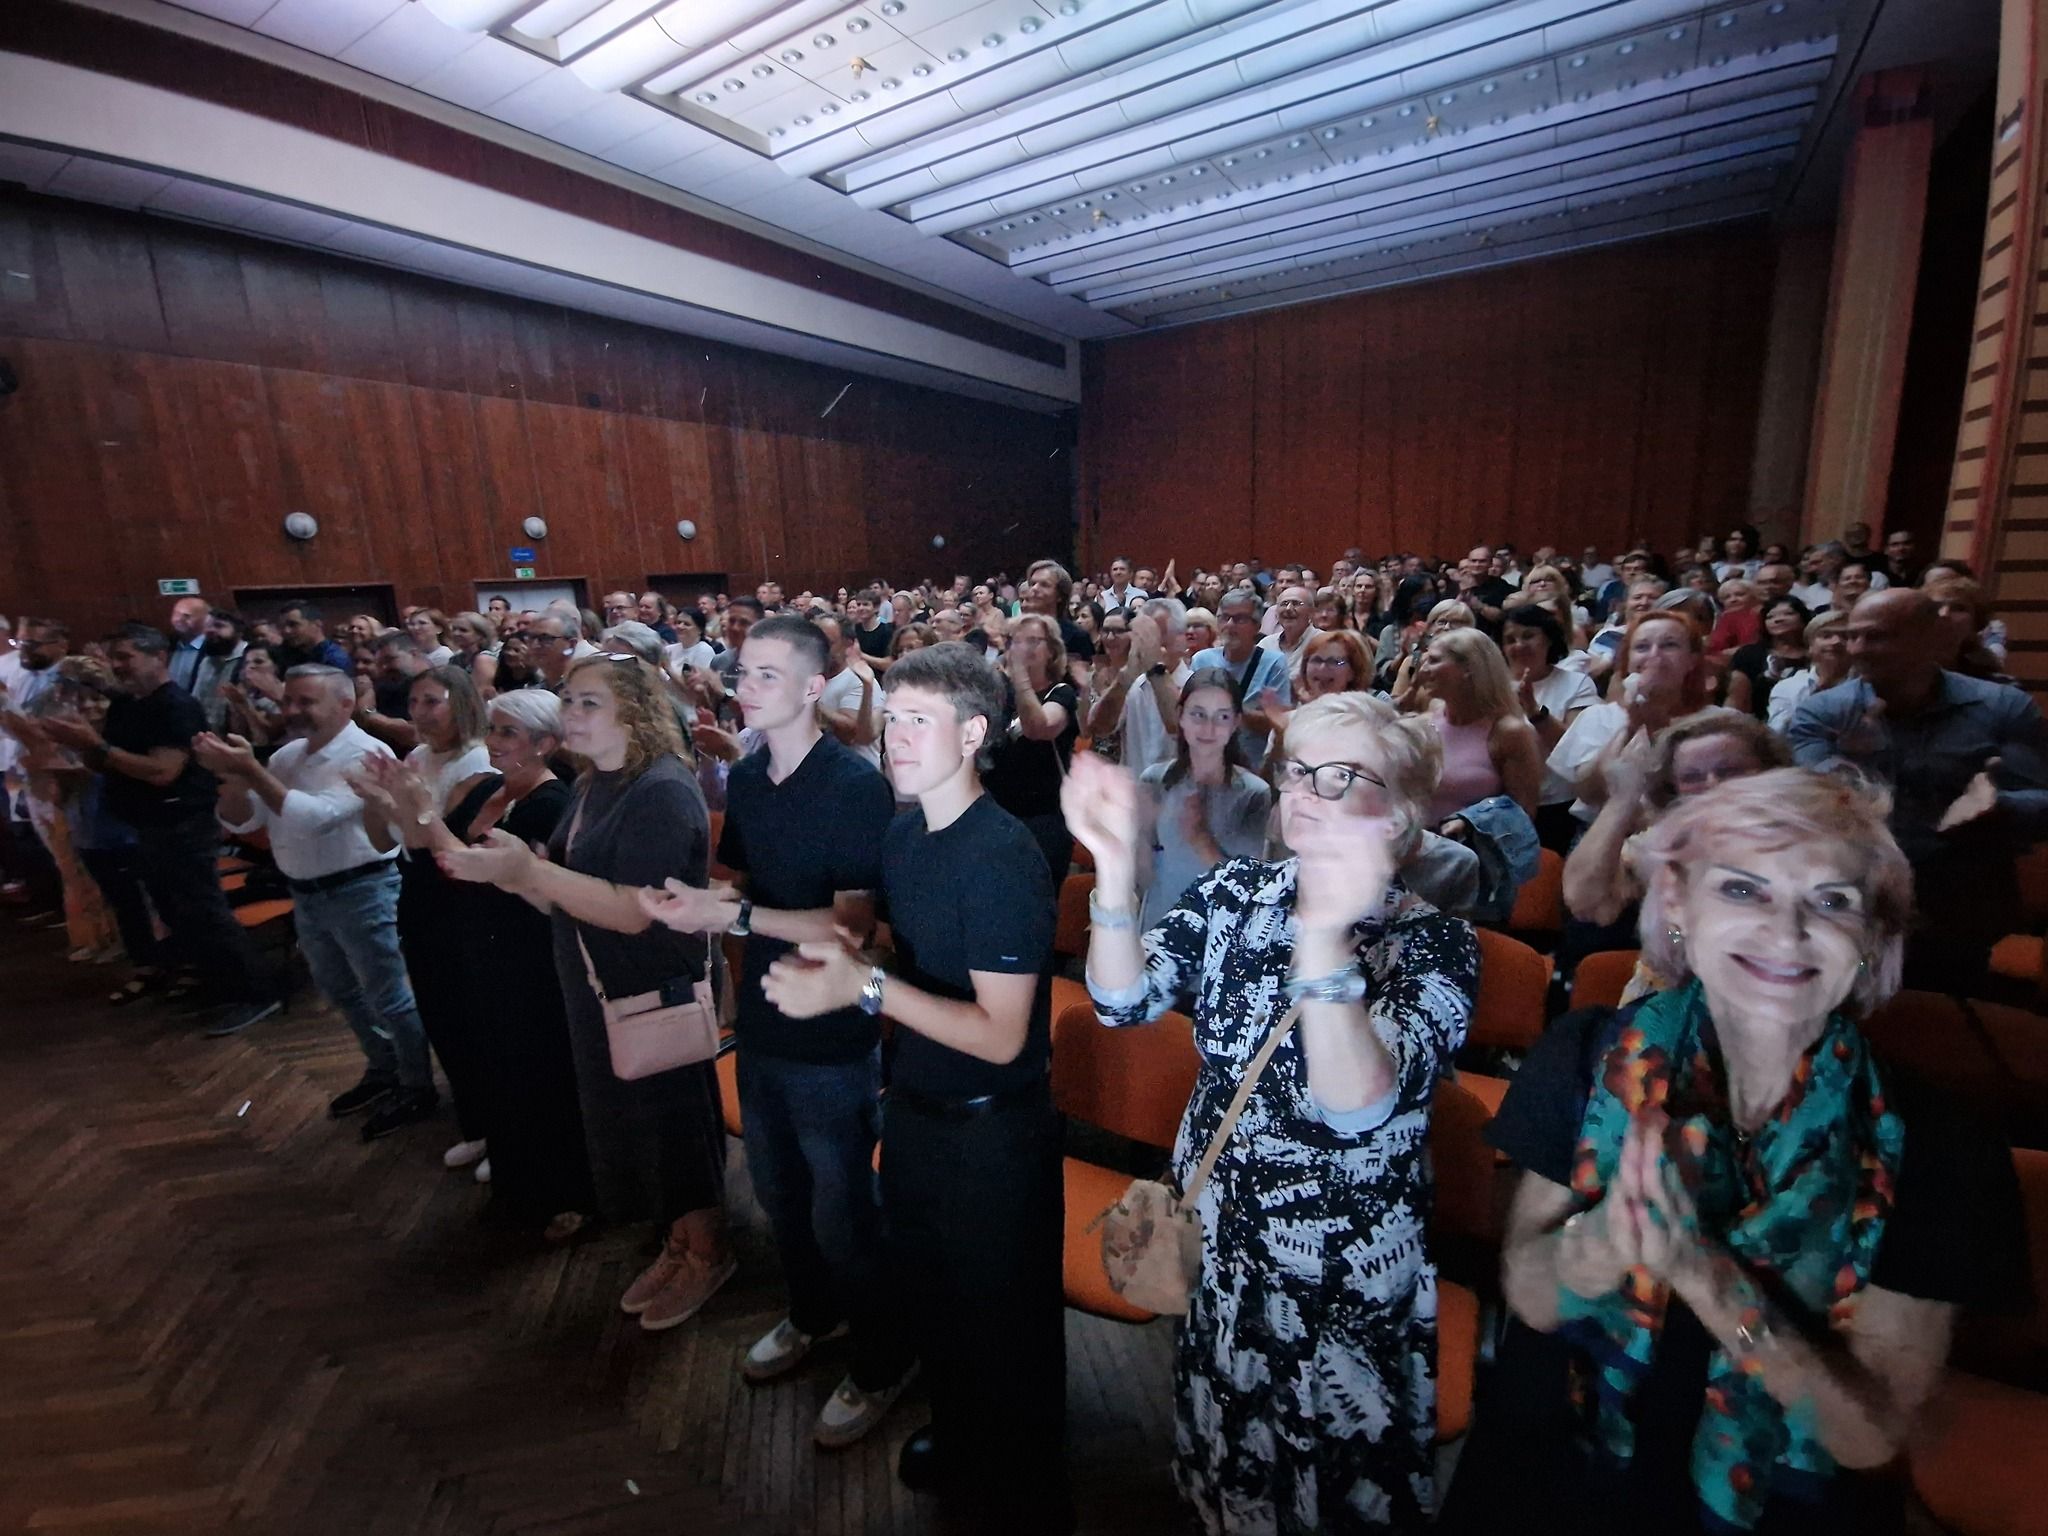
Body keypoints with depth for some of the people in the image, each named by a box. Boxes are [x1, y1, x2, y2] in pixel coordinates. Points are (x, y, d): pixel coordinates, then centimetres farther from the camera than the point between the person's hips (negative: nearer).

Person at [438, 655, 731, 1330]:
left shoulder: (663, 792, -23)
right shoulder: (593, 786, 6)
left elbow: (632, 911, -30)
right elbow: (563, 896, 7)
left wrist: (527, 868, -30)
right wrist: (506, 867, -11)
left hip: (658, 1000, -9)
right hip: (602, 996, 9)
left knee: (675, 1128, 10)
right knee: (636, 1128, 22)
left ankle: (708, 1254, 34)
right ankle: (676, 1243, 43)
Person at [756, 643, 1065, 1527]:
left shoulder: (1001, 858, -26)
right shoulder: (904, 835, 0)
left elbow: (1000, 1035, -27)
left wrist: (866, 986, -32)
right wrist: (842, 959, -1)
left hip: (991, 1131, -8)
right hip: (914, 1110, 8)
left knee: (1001, 1325, 16)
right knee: (925, 1298, 28)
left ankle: (1024, 1496, 44)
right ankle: (958, 1437, 57)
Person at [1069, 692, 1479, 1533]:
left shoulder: (1435, 943, -18)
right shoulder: (1236, 891, -7)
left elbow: (1354, 1107, -34)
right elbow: (1123, 999, -17)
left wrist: (1322, 938, -50)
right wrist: (1117, 871, -34)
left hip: (1344, 1282, -3)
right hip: (1214, 1242, 4)